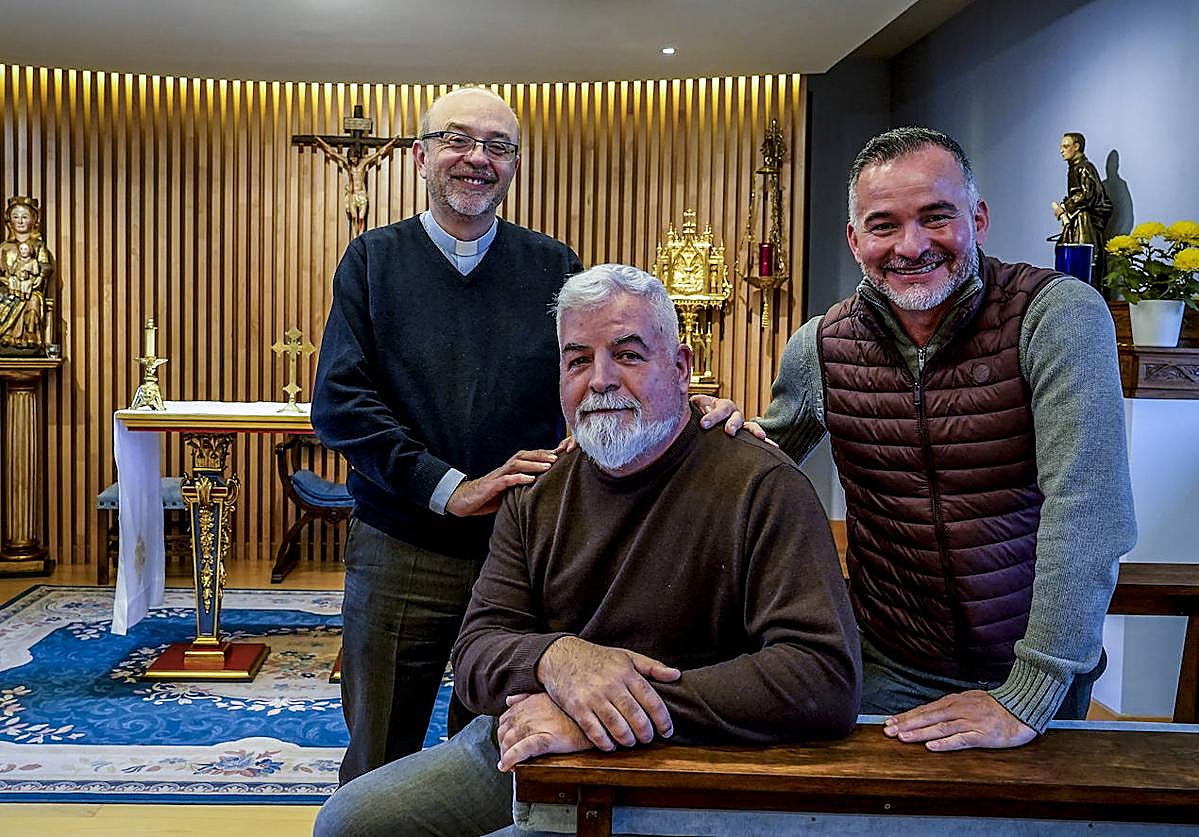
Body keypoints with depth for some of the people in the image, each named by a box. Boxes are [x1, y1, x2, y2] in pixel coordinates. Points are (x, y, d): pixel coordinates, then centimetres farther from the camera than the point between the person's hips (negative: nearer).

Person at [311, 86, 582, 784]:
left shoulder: (554, 267, 6)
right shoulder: (373, 260, 4)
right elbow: (340, 403, -6)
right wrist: (450, 490, -16)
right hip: (399, 550, -1)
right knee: (378, 771, 13)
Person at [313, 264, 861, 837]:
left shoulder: (761, 487, -14)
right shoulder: (537, 496, 5)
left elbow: (828, 680, -25)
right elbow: (474, 655, 1)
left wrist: (595, 720, -29)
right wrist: (555, 656, -26)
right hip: (519, 750, 6)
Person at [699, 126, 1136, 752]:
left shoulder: (1061, 315, -18)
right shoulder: (820, 347, -6)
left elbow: (1085, 510, -25)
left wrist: (1027, 698, -28)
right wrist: (727, 435, -12)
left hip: (1038, 677, -1)